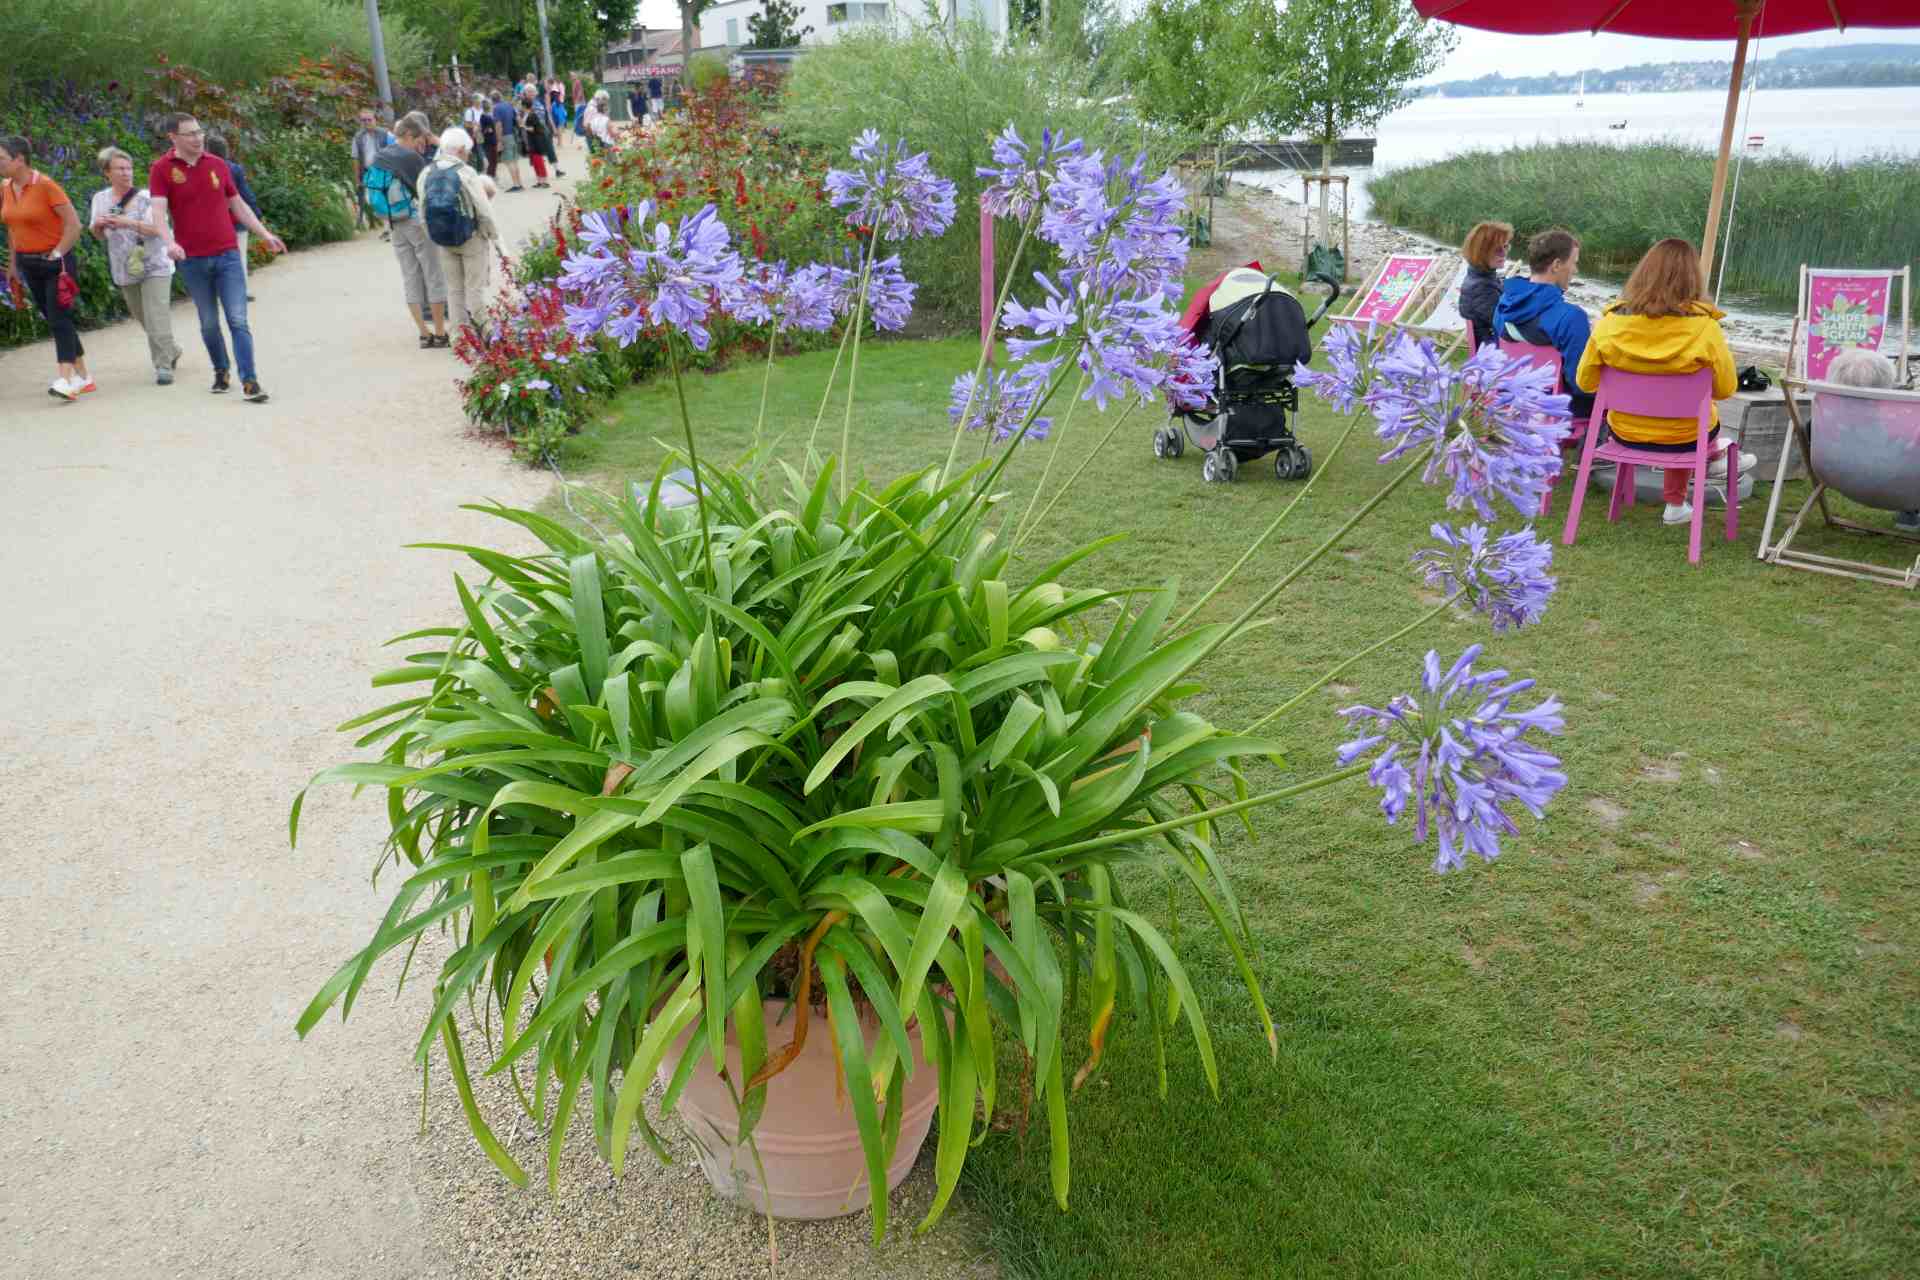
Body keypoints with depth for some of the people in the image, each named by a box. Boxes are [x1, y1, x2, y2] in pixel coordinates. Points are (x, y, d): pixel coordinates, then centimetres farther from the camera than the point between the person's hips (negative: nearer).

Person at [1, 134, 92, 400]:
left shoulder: (45, 185, -14)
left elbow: (74, 224, -14)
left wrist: (56, 255, -14)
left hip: (55, 262, -7)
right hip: (28, 264, 7)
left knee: (59, 319, -13)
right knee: (53, 319, 10)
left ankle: (66, 382, -17)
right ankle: (83, 376, 17)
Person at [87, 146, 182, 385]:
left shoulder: (145, 197, -7)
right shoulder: (100, 199, 7)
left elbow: (156, 228, -17)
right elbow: (98, 235, 13)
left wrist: (127, 222, -29)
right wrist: (98, 225, -9)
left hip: (153, 267, -5)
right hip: (125, 271, 5)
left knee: (157, 318, -13)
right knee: (144, 319, 13)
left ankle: (163, 367, -9)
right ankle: (171, 351, 33)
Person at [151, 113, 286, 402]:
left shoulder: (218, 165, 7)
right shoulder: (162, 169, -3)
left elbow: (238, 204, 17)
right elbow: (158, 211, -14)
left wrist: (265, 234, 12)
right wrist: (169, 243, -30)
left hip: (227, 255, 1)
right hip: (192, 260, -1)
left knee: (238, 320, -8)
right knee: (209, 324, 10)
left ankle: (250, 382, -11)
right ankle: (221, 373, 28)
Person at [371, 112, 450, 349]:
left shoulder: (379, 158, 8)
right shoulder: (410, 157, -14)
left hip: (396, 226, 7)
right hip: (419, 222, -7)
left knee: (410, 279, 9)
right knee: (434, 277, 2)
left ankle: (424, 335, 10)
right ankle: (440, 334, 4)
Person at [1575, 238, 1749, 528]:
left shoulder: (1611, 322, -17)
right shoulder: (1704, 327, -22)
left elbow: (1586, 382, -5)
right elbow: (1726, 389, -8)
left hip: (1625, 431, 1)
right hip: (1683, 437, -1)